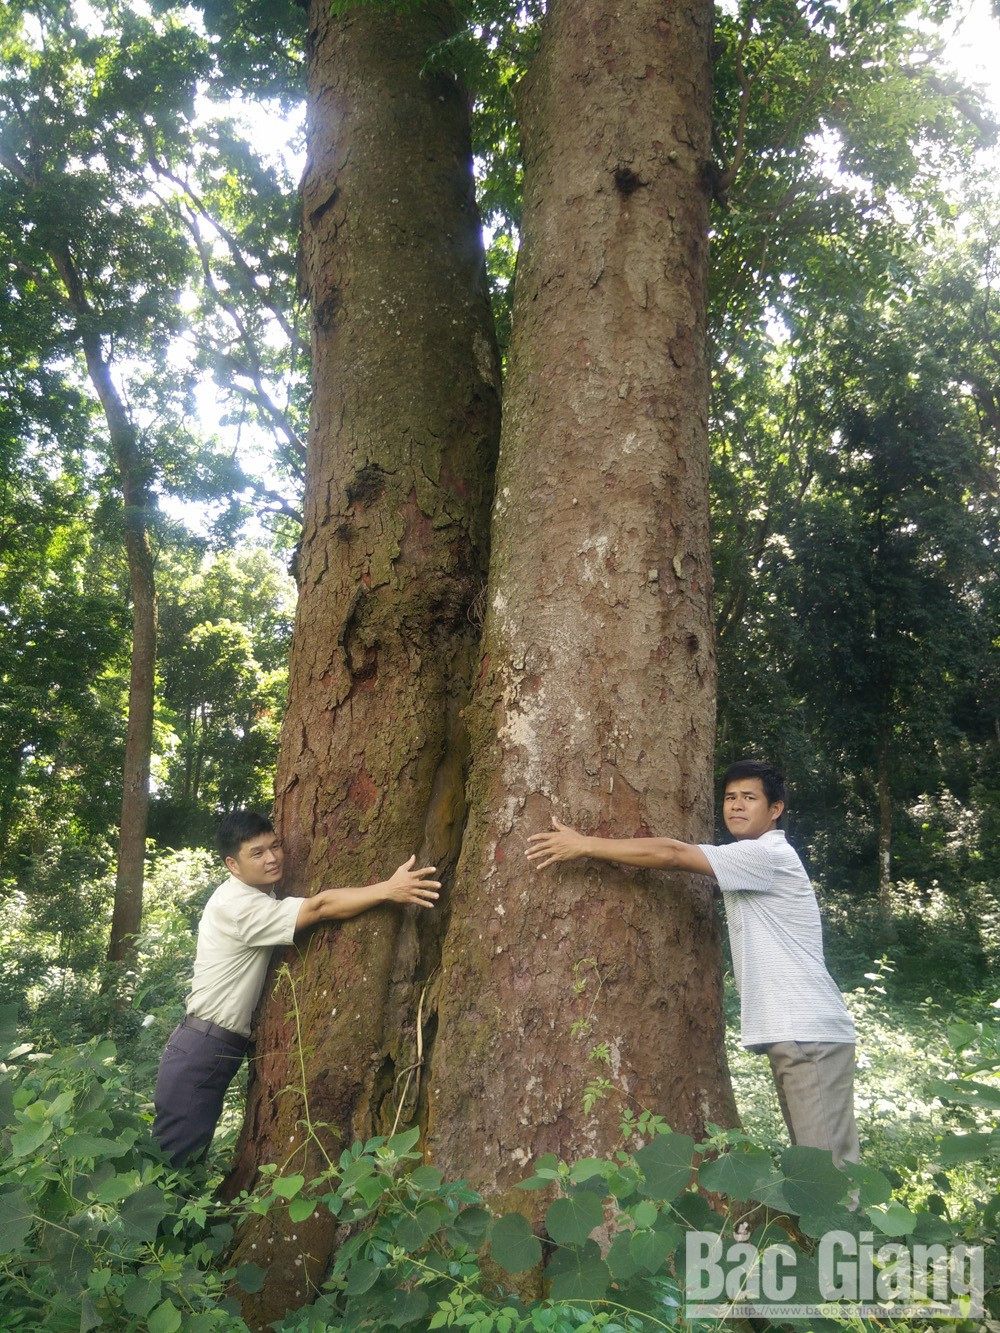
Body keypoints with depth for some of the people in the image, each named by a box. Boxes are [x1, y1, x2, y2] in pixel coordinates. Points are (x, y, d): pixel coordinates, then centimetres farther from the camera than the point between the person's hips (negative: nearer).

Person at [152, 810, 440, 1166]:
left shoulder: (258, 897, 11)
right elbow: (320, 907, -30)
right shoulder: (237, 904, -21)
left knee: (191, 1156, 16)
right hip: (199, 1052, -9)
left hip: (220, 1050, 9)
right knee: (175, 1155, -2)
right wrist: (388, 889, -35)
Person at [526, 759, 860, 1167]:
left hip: (812, 1034, -10)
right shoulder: (749, 863, 20)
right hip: (788, 1034, 10)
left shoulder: (768, 854, -12)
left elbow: (672, 854, -20)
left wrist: (584, 844, -18)